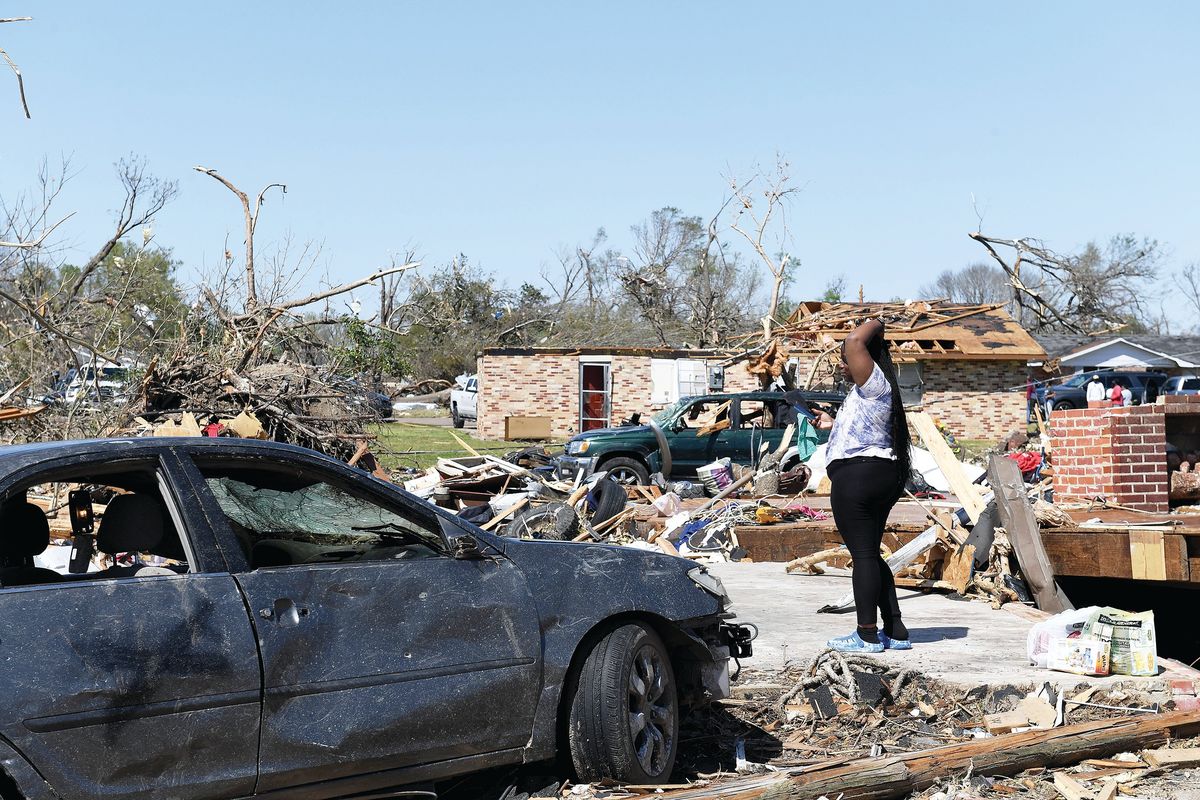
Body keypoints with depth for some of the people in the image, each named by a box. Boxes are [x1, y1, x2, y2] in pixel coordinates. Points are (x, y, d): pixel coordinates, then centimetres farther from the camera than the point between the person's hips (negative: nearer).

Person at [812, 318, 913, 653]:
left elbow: (854, 341, -25)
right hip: (882, 477, 11)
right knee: (870, 554, 15)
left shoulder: (874, 384, -10)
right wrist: (834, 425, 46)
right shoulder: (869, 393, 21)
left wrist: (875, 325, -6)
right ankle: (895, 632, 16)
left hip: (857, 475, -11)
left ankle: (867, 635, -3)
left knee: (863, 554, -7)